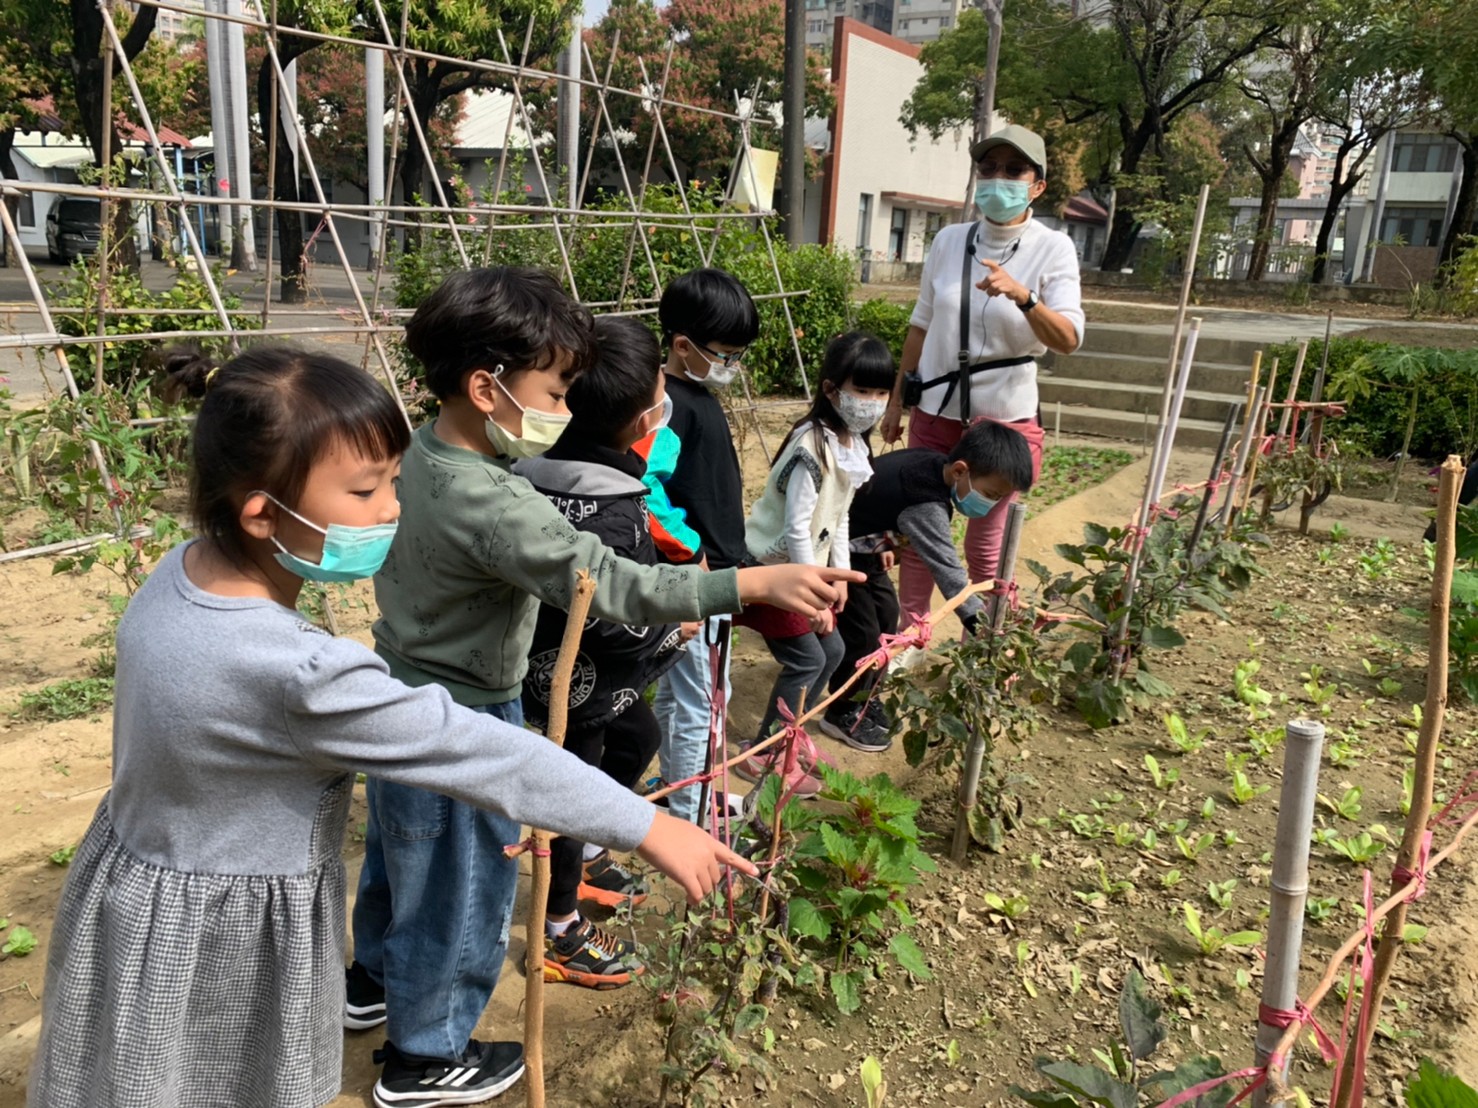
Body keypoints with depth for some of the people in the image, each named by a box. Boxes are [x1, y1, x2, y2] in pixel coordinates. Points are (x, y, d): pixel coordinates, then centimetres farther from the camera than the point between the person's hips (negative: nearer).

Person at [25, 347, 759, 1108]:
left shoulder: (180, 575, -9)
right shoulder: (301, 676, -35)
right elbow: (477, 752, -32)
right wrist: (647, 827, -24)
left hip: (149, 888, 8)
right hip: (218, 944, -8)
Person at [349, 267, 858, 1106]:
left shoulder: (423, 456, -4)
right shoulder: (496, 508, -33)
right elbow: (615, 586, -38)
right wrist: (757, 584, -40)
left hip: (400, 700, 9)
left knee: (402, 854, 30)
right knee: (460, 889, 13)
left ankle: (375, 979, 55)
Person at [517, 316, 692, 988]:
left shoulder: (554, 460, -8)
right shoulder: (608, 517, -35)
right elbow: (614, 619, -29)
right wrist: (678, 628, -11)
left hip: (563, 656, 9)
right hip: (578, 679, -9)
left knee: (638, 739, 28)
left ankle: (584, 862, 49)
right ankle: (560, 934, 33)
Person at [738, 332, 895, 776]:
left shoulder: (854, 444, 3)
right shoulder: (813, 448, -26)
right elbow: (796, 530, -26)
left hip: (802, 565, 9)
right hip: (769, 566, -9)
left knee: (831, 650, 13)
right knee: (806, 658, -6)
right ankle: (763, 755, 10)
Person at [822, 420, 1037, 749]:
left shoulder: (932, 463, -8)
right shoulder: (925, 506, -36)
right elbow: (946, 567, -41)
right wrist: (980, 625, -44)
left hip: (861, 547, 10)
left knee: (886, 615, 15)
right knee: (862, 632, -6)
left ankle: (864, 696, 30)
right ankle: (844, 712, 14)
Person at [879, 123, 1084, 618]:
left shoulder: (1053, 249, -6)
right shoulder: (949, 240, 3)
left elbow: (1068, 340, -18)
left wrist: (1022, 295, -35)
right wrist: (896, 401, 13)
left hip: (1005, 417, -3)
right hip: (936, 412, 3)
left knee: (985, 543, 7)